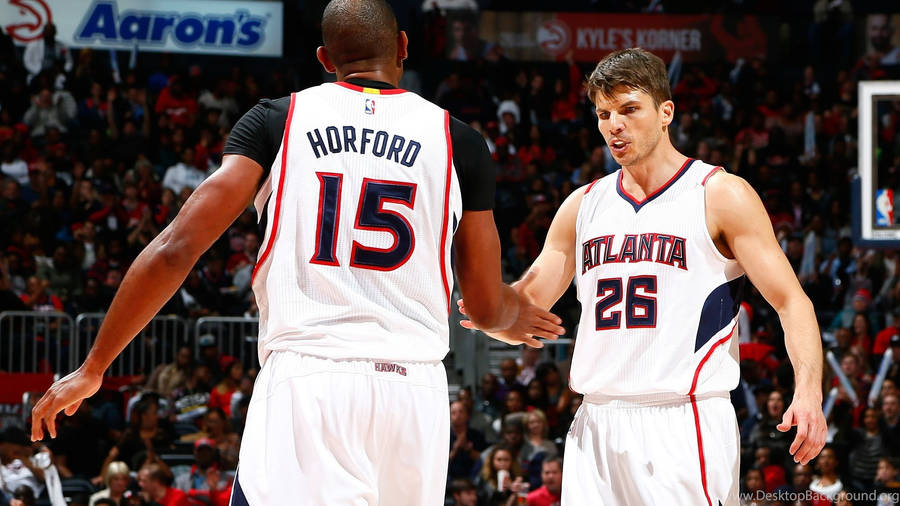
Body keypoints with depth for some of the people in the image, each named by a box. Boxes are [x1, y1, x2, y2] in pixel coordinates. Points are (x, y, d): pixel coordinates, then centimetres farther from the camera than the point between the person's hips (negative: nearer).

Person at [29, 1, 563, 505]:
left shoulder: (275, 121, 7)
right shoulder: (458, 140, 10)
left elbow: (176, 250, -1)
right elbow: (487, 306, 15)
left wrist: (93, 368, 7)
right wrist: (517, 318, 41)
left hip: (304, 379, -2)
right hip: (414, 389, 2)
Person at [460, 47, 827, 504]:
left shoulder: (722, 196, 0)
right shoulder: (582, 205, 15)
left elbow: (791, 302, -5)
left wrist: (808, 390, -21)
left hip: (684, 428, -5)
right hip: (598, 427, 5)